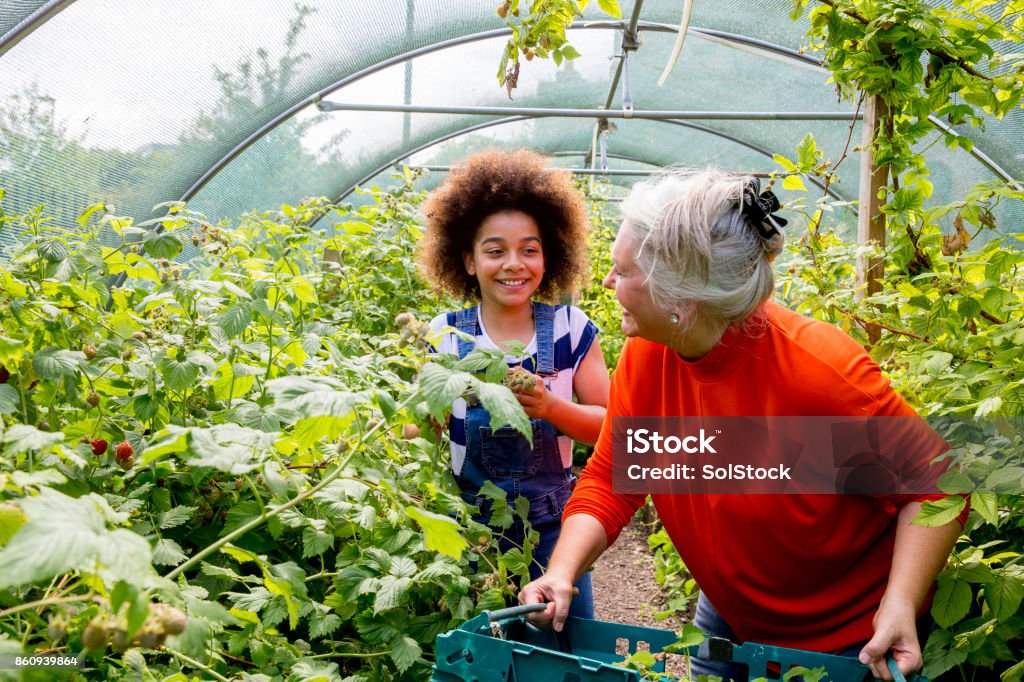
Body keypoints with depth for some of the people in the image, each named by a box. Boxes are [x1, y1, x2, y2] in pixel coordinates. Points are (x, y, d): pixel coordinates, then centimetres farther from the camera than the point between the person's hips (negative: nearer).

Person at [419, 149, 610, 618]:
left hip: (550, 528, 0)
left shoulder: (570, 329, -4)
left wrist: (550, 406, -21)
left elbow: (610, 426, -4)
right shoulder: (446, 335, -5)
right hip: (466, 527, 0)